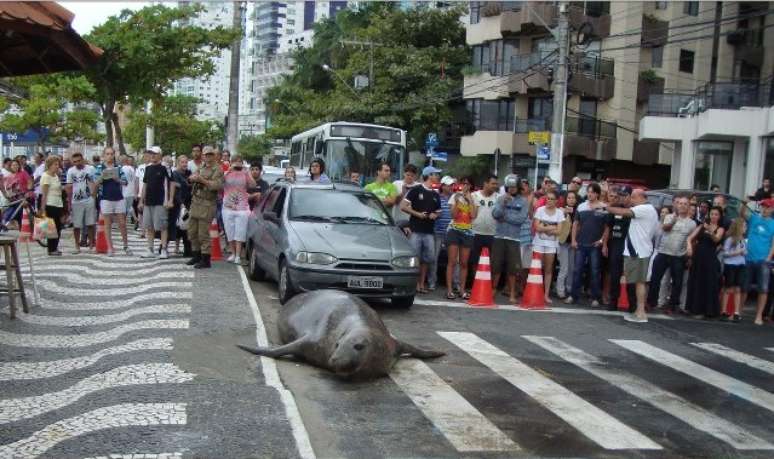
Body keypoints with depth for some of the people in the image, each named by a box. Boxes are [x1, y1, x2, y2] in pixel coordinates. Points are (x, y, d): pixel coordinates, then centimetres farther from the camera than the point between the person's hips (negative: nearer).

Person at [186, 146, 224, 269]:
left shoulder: (217, 170, -5)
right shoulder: (201, 168, 18)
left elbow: (218, 185, -19)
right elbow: (190, 179, 11)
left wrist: (203, 180, -21)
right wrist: (193, 178, -12)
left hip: (207, 205, -7)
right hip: (195, 202, 8)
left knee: (203, 234, -7)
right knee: (192, 231, 13)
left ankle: (205, 260, 0)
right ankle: (196, 255, 27)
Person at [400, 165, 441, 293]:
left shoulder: (435, 195, 17)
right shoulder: (416, 190, -2)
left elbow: (438, 211, 24)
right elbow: (403, 206, -5)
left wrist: (435, 215, 1)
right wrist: (417, 214, -13)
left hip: (429, 231, 6)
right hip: (416, 230, -6)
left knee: (427, 258, 6)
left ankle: (421, 284, 15)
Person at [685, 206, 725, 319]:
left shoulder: (720, 229, 3)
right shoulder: (702, 225, 11)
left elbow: (716, 239, -18)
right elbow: (690, 238, 4)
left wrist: (710, 231, -37)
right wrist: (690, 247, -16)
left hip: (710, 259, -3)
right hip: (698, 256, 4)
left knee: (708, 284, -2)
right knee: (695, 283, 9)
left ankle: (707, 310, 6)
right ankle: (694, 308, 21)